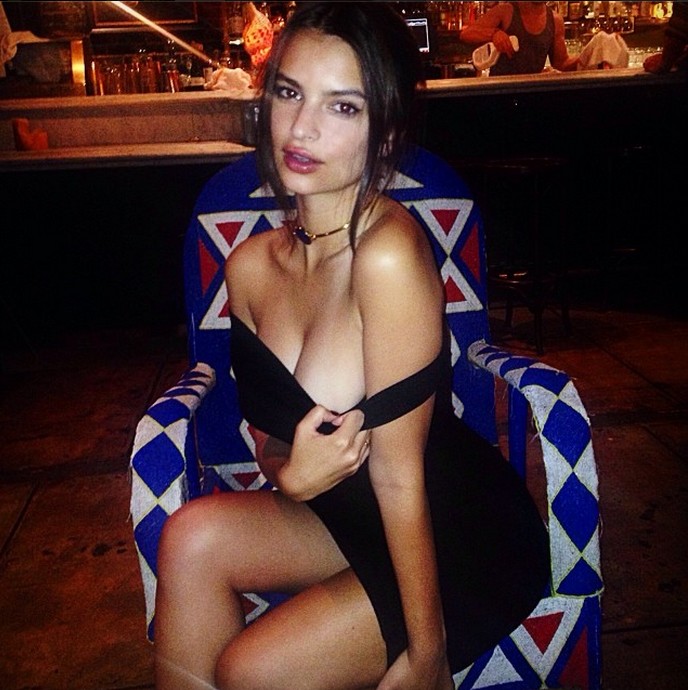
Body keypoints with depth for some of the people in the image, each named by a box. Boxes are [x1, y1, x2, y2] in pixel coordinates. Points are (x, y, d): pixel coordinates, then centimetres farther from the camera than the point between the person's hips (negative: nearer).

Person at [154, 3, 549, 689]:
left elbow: (398, 472, -23)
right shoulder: (248, 267, -4)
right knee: (193, 535, -17)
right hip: (353, 517, 6)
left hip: (468, 542, -5)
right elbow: (268, 441, 3)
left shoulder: (389, 251, -26)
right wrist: (292, 476, -20)